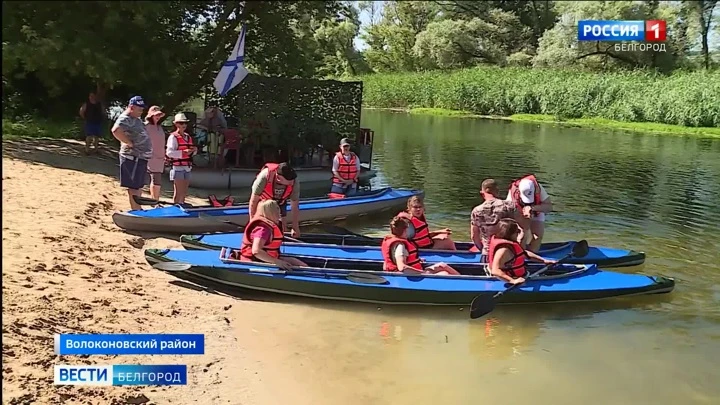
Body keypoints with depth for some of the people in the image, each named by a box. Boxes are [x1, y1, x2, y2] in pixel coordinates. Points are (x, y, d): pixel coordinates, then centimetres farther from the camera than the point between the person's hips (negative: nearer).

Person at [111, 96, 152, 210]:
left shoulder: (136, 119, 15)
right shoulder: (125, 119, -16)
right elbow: (116, 130, -36)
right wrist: (130, 143, -26)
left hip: (141, 157, 10)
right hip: (133, 158, -10)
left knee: (139, 187, 17)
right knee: (134, 187, -5)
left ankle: (138, 210, 26)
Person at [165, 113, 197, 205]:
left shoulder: (188, 136, 16)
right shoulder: (173, 137, -8)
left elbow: (191, 153, 24)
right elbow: (169, 152, -19)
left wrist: (194, 150, 1)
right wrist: (183, 152, -27)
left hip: (187, 167, 7)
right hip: (178, 167, -7)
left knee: (184, 192, 12)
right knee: (178, 192, -6)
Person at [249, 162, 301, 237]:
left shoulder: (294, 182, -33)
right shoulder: (265, 176, -41)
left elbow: (295, 207, -21)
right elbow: (254, 200, -27)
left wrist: (295, 228, -16)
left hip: (280, 203, 2)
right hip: (263, 201, -2)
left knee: (282, 227, -5)